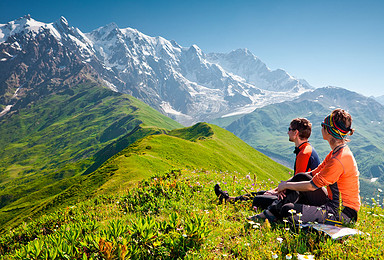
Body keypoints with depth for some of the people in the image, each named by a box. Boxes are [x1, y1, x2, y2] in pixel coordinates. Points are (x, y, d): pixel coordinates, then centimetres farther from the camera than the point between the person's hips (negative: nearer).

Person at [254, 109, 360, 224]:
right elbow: (314, 174, 11)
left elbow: (312, 185, -20)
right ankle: (268, 213, 8)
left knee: (288, 210, -22)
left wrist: (286, 185, -6)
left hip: (342, 213, -10)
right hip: (335, 204, 10)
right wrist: (287, 183, -1)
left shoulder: (338, 160, -25)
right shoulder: (336, 153, 9)